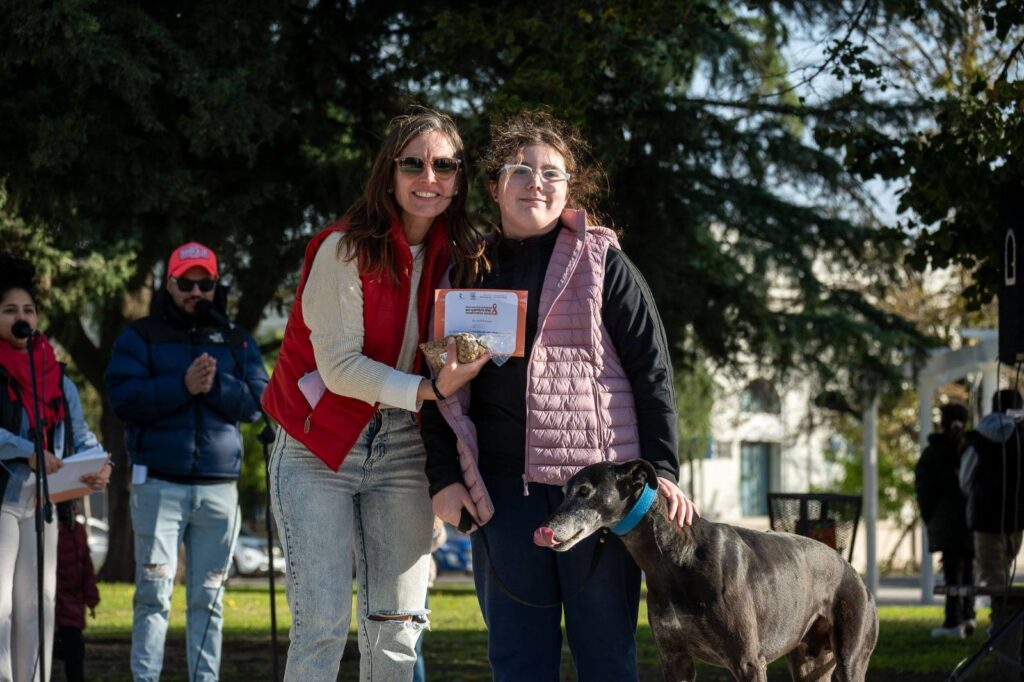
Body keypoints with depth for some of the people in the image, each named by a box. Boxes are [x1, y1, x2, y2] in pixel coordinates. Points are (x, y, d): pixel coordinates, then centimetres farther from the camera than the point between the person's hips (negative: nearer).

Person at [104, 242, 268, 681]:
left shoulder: (237, 341, 15)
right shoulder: (140, 337, 9)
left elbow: (259, 400, 3)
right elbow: (123, 397, -5)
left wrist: (216, 386, -13)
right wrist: (183, 386, -15)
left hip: (219, 486, 3)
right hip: (159, 483, -2)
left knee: (209, 599, 4)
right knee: (154, 593, -9)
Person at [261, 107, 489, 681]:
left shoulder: (456, 257, 3)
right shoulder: (346, 250, -13)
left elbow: (458, 365, 4)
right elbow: (339, 365, -18)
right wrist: (428, 390, -28)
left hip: (400, 452, 5)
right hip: (319, 449, -5)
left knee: (397, 630, 1)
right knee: (323, 624, -10)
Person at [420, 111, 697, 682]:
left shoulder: (602, 262, 4)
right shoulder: (467, 273, 13)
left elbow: (652, 369, 1)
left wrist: (662, 469, -8)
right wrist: (444, 475, 2)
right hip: (502, 485, 3)